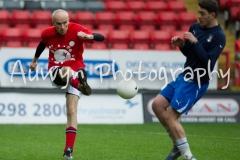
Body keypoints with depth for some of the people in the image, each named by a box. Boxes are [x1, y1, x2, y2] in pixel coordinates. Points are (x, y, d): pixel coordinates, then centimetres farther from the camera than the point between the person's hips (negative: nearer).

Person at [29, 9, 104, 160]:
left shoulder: (76, 30, -17)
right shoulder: (47, 34, -8)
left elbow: (101, 38, -26)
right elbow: (42, 45, 17)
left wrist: (87, 36, -46)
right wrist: (34, 60, 32)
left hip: (75, 70, -2)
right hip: (56, 71, 2)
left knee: (71, 111, -9)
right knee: (67, 70, -37)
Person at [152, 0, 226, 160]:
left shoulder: (219, 36, -16)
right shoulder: (195, 27, 5)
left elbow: (209, 62, -23)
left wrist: (195, 42, -24)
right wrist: (181, 44, -4)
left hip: (196, 83, -8)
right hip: (184, 77, 8)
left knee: (170, 116, -11)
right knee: (157, 105, 3)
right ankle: (178, 144, 13)